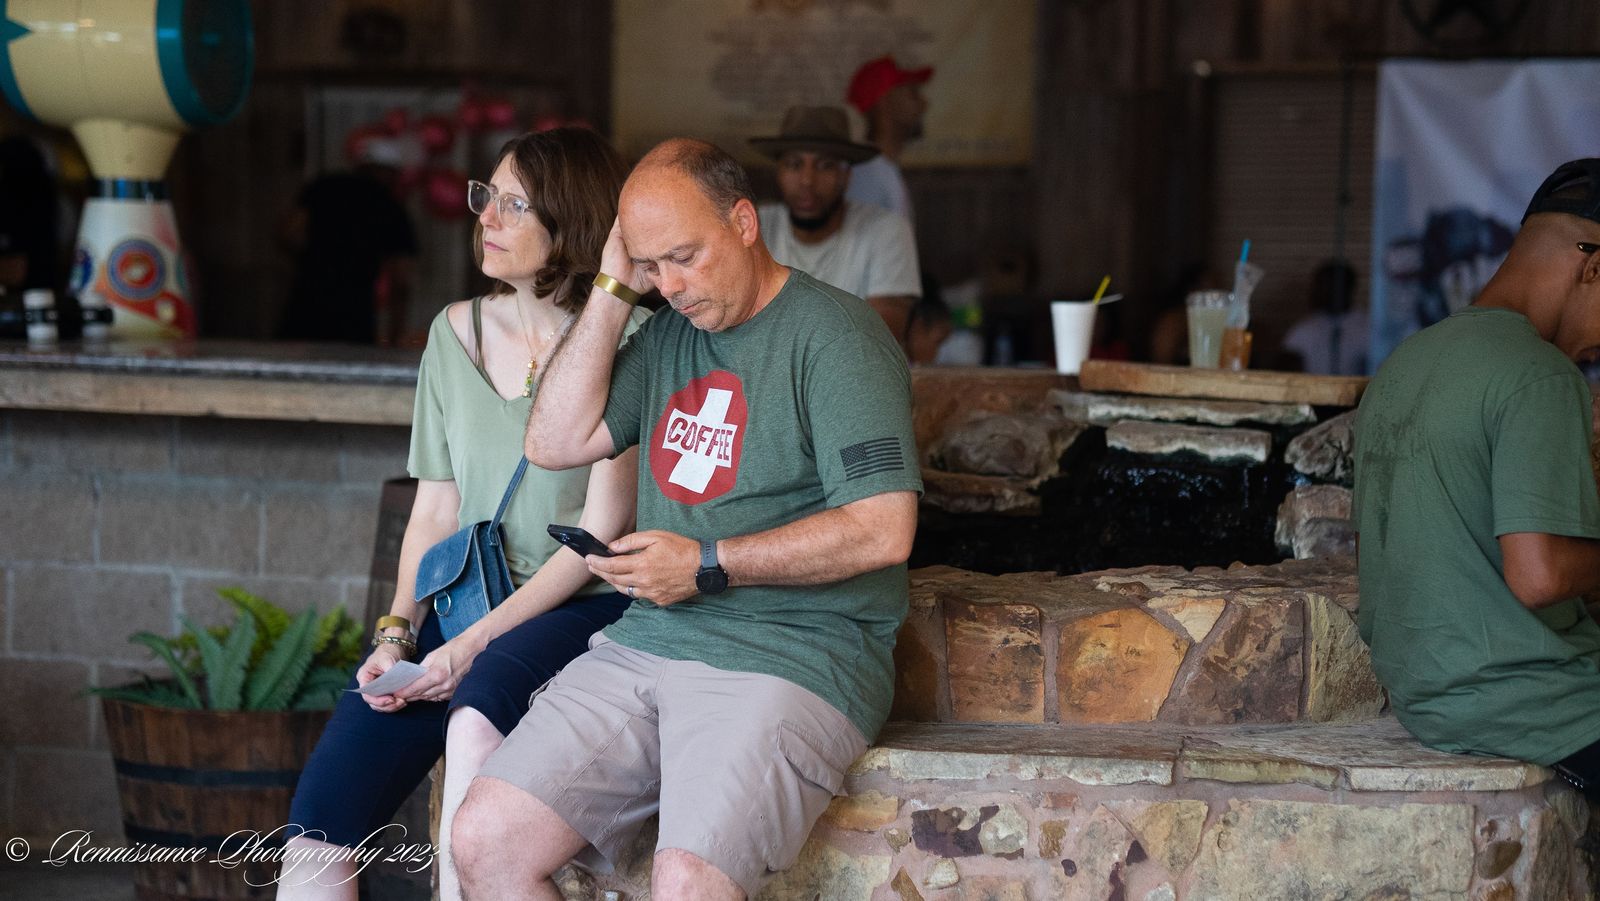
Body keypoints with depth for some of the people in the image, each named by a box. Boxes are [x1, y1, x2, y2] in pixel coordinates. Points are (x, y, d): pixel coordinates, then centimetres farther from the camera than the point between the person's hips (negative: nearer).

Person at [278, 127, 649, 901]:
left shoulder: (623, 338, -4)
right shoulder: (456, 332, 14)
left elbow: (603, 526, -9)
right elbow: (434, 510, 15)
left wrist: (477, 641, -14)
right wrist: (396, 634, -1)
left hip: (577, 609, -5)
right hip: (461, 605, 5)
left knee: (477, 718, -38)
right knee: (318, 823, -15)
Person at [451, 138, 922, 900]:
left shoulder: (833, 336, -6)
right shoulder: (668, 335, 17)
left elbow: (884, 529, -14)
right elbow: (556, 442, 11)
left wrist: (709, 565, -14)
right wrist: (612, 291, 6)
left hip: (791, 657, -7)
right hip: (646, 640, 7)